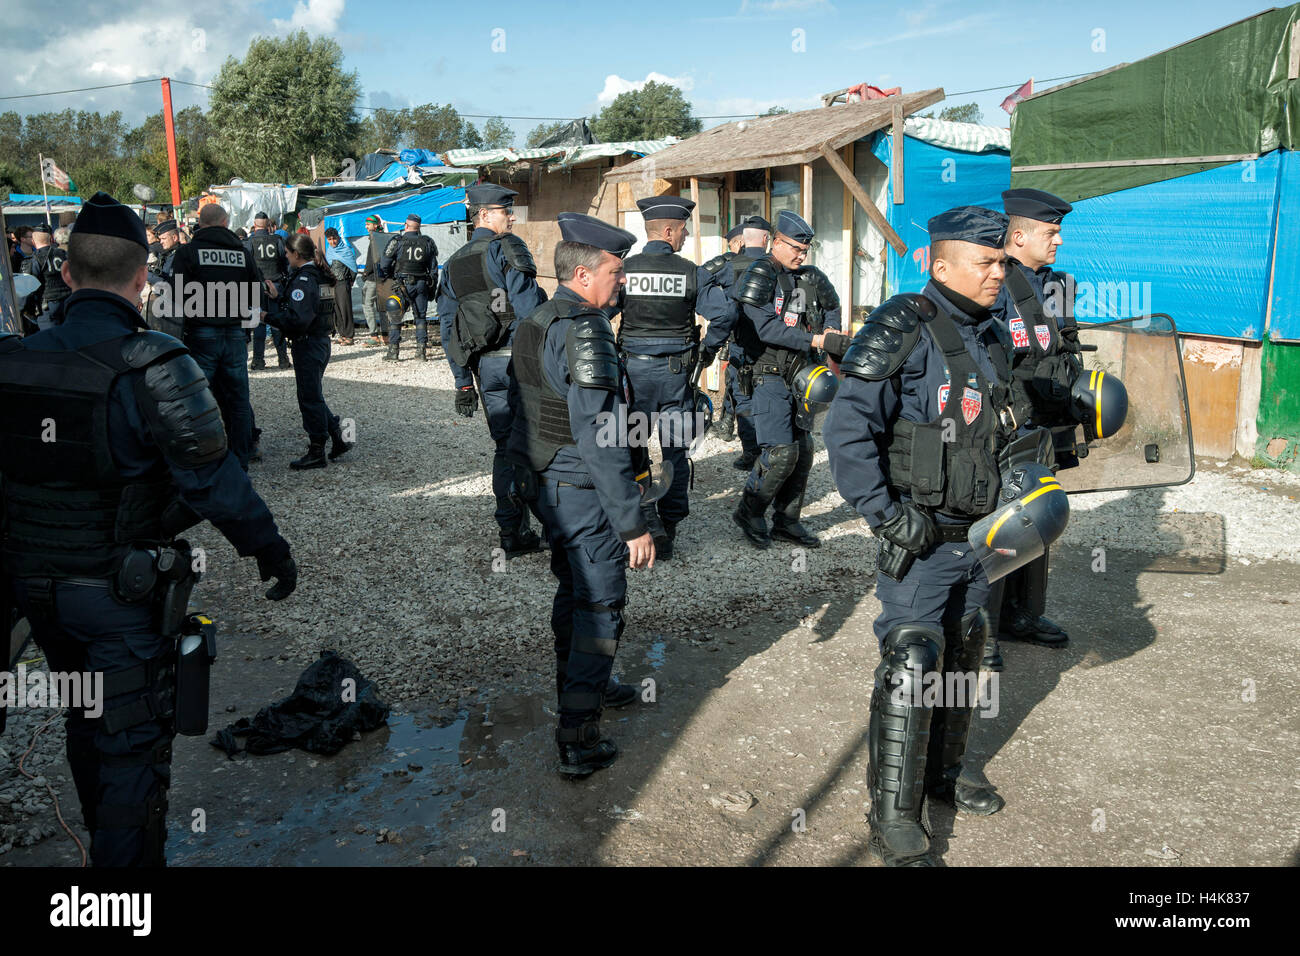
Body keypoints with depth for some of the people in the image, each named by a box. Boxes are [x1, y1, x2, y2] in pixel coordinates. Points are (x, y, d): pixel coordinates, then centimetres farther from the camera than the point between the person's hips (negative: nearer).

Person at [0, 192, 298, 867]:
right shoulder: (153, 368, -21)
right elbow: (214, 483, -20)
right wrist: (271, 551, -7)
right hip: (123, 595, -6)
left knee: (85, 720, 26)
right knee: (133, 741, 7)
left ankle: (104, 835, 46)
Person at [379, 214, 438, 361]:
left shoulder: (397, 242, -7)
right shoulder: (427, 243, 4)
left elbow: (384, 265, -6)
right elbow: (433, 268, 8)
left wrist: (387, 277, 13)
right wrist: (432, 288, 16)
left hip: (402, 284, -3)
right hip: (422, 285, 3)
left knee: (395, 318, 5)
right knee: (420, 317, 11)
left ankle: (393, 352, 3)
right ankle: (421, 351, 7)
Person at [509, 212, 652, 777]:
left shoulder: (537, 322, 8)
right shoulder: (584, 333, -23)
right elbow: (599, 440, -27)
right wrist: (633, 523, -24)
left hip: (546, 480, 10)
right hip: (583, 490, -10)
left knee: (574, 586, 25)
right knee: (599, 606, 0)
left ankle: (578, 683, 44)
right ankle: (579, 743, 6)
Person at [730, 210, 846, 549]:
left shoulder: (810, 278, 12)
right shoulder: (760, 275, -11)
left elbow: (831, 307, 29)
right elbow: (768, 329, -23)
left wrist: (831, 329, 5)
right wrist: (819, 340, -25)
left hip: (799, 375, 8)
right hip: (769, 376, -8)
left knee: (803, 450, 8)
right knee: (781, 452, -14)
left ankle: (786, 521, 20)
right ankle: (749, 512, 7)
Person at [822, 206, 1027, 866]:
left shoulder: (988, 336, 11)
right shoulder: (903, 329, -16)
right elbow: (846, 430, -23)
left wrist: (996, 504, 18)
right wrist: (887, 517, -23)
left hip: (972, 534, 9)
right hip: (919, 536, -9)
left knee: (961, 658, 19)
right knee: (912, 669, -8)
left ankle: (942, 773, 39)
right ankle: (893, 820, 4)